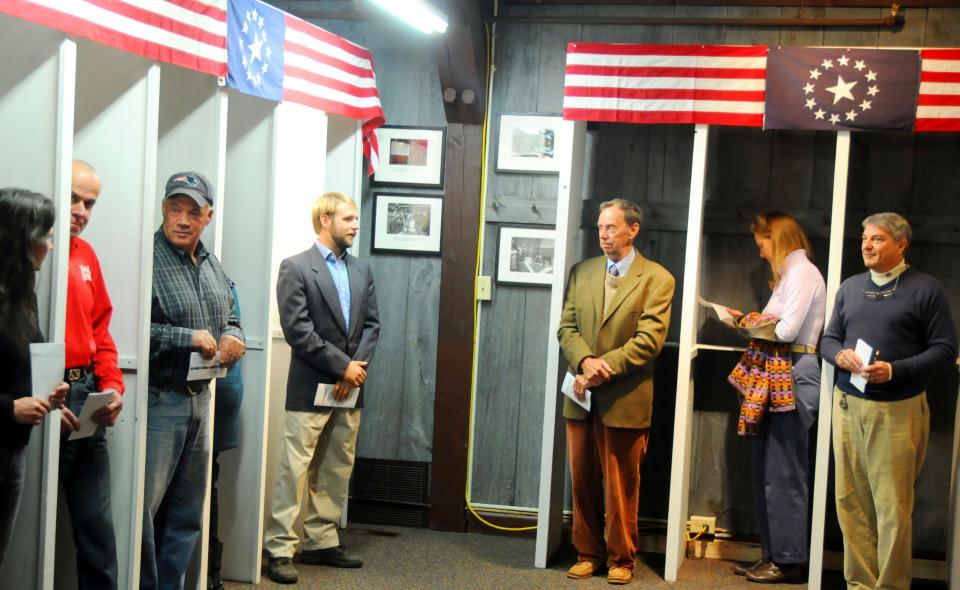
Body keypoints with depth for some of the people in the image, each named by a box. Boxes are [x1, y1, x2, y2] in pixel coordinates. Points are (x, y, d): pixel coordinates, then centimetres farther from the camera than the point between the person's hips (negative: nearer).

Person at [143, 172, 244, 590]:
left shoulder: (212, 266, 13)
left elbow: (229, 319, 24)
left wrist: (233, 337, 2)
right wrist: (189, 338, -18)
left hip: (199, 399, 8)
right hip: (158, 400, -8)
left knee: (187, 514, 14)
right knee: (144, 509, -5)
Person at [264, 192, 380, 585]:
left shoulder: (361, 270, 13)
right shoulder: (296, 268, -6)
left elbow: (372, 324, 10)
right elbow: (297, 329, -14)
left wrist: (358, 366, -6)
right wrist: (342, 366, -14)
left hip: (350, 389, 6)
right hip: (311, 388, -6)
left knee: (336, 472, 11)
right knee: (294, 470, -5)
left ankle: (321, 542, 20)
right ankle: (280, 549, -1)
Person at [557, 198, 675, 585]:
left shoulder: (657, 279, -4)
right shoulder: (581, 273, 10)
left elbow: (649, 339, -12)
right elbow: (567, 327, 5)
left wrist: (603, 368, -17)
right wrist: (585, 361, -15)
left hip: (626, 399, -4)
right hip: (582, 397, 4)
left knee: (621, 485, 6)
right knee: (583, 482, 9)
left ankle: (620, 559, 18)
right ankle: (588, 553, 22)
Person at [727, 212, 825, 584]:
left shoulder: (802, 272, -10)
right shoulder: (789, 273, 20)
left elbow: (787, 330, -18)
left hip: (796, 375, -10)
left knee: (782, 470, -5)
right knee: (765, 465, 11)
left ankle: (789, 560, 3)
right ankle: (773, 555, 17)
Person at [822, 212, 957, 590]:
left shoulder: (926, 289, -2)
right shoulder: (850, 287, 13)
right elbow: (829, 338, 18)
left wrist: (894, 370, -18)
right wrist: (839, 355, -6)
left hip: (898, 410, -5)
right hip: (848, 404, 5)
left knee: (892, 507, -3)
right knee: (851, 502, 6)